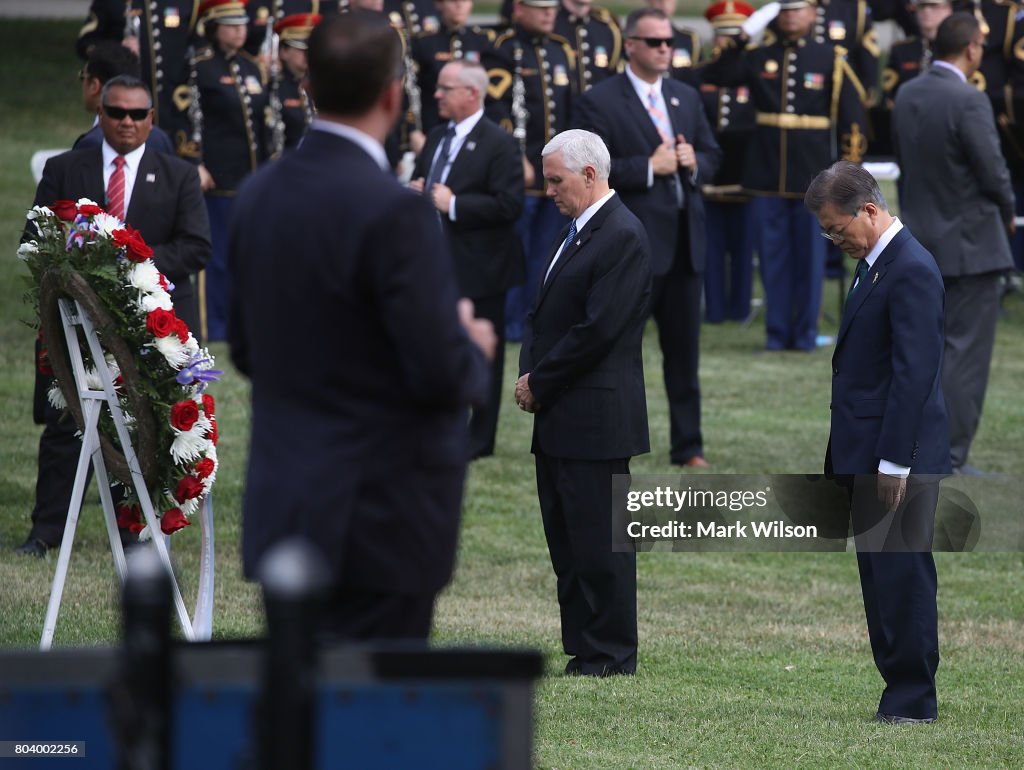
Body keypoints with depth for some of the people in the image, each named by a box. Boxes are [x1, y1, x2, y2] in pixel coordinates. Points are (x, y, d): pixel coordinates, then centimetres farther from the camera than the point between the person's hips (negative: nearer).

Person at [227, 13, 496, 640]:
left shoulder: (259, 195, 5)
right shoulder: (393, 212, -19)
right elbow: (441, 375, -19)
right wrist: (474, 348, 2)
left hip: (283, 512, 7)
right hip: (381, 528, -7)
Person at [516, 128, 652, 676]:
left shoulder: (622, 238, -14)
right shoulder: (577, 231, 17)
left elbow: (597, 329, -20)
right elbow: (545, 312, 20)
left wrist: (540, 382, -12)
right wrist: (529, 372, 3)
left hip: (596, 418, -10)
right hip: (558, 416, 10)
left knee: (598, 539, -5)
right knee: (565, 538, 11)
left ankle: (610, 657, 1)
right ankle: (585, 650, 16)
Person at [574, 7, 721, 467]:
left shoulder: (686, 98, 14)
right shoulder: (599, 102, -6)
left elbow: (712, 157, 18)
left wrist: (694, 163, -5)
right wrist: (649, 167, -19)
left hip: (685, 240, 6)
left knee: (684, 350, 10)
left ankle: (687, 447, 15)